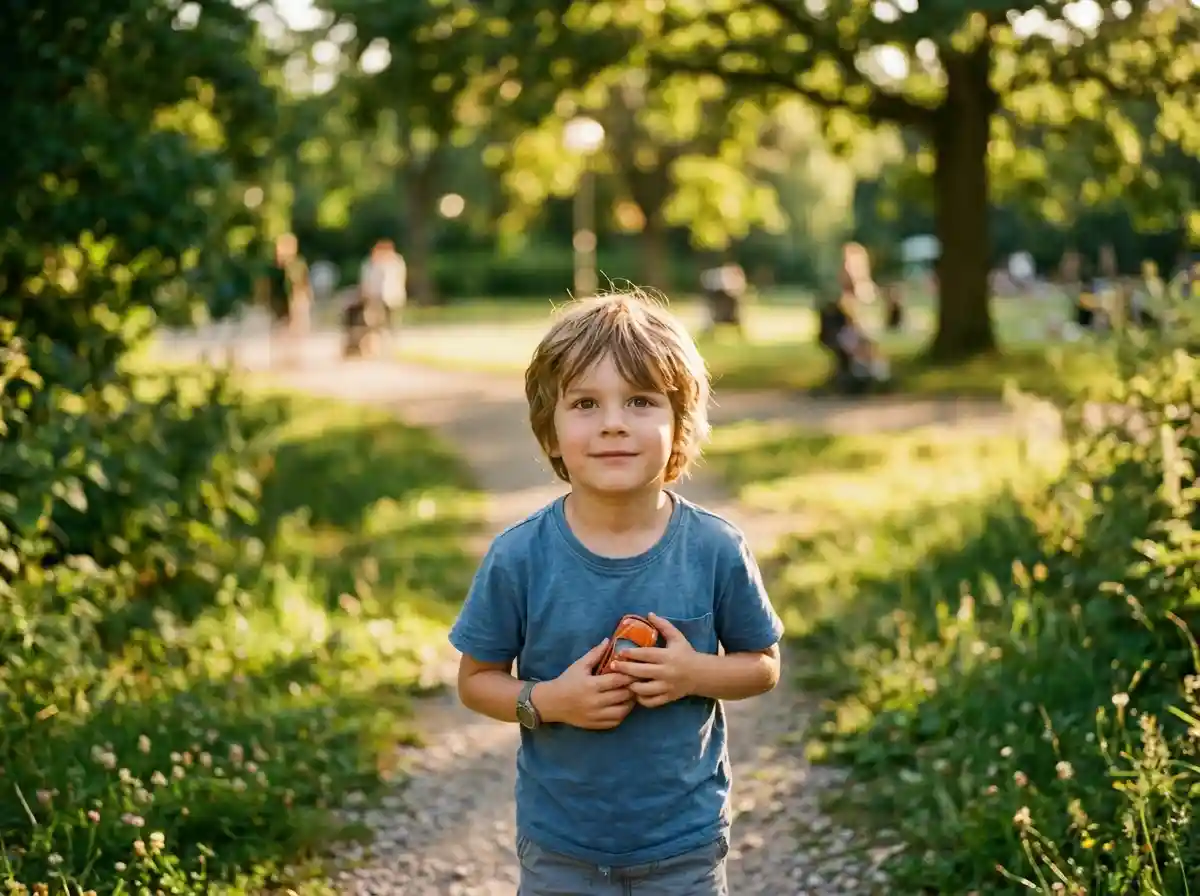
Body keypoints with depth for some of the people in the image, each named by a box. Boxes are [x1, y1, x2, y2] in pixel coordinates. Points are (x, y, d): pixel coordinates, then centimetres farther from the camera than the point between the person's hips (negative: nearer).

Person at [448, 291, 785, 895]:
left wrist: (696, 674, -18)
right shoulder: (518, 558, -13)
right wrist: (549, 700, -20)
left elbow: (763, 666, 1)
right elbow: (476, 680, -2)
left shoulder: (715, 550, -12)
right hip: (559, 845, 0)